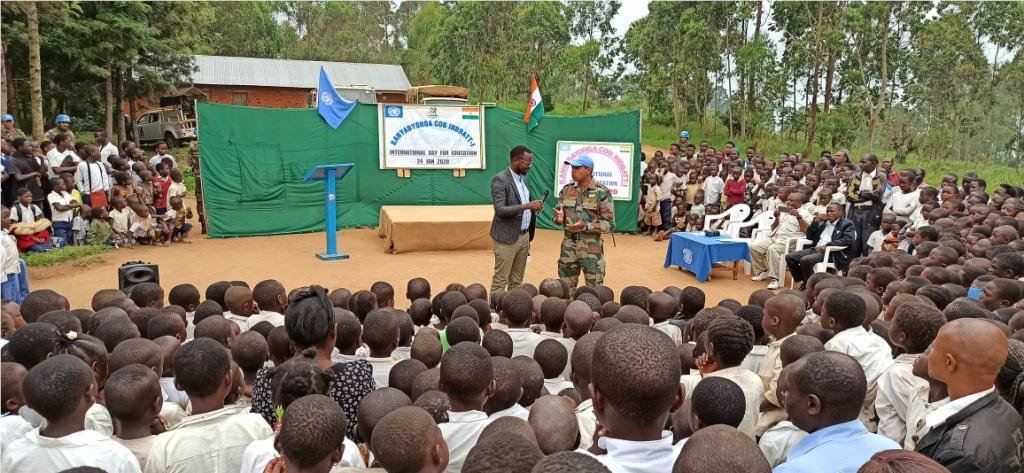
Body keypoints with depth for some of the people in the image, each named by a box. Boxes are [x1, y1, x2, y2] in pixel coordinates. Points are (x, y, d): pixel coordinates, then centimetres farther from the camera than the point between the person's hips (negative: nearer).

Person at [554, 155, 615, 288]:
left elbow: (609, 224, -10)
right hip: (568, 248, 5)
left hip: (591, 249, -4)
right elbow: (559, 217, 14)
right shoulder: (566, 190, 7)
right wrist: (559, 219, -10)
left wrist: (585, 226, -22)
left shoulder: (602, 193, -8)